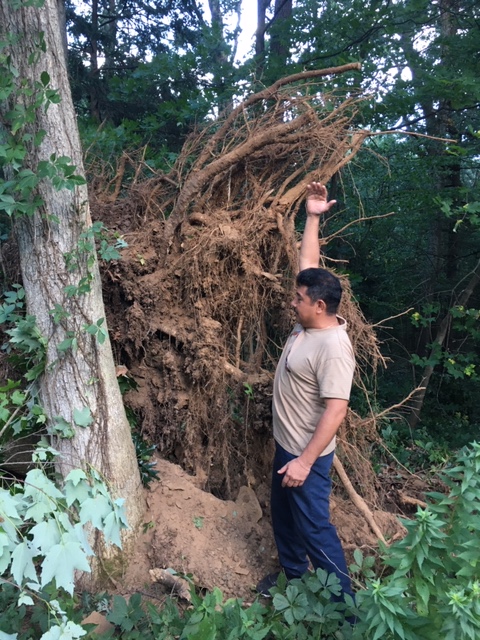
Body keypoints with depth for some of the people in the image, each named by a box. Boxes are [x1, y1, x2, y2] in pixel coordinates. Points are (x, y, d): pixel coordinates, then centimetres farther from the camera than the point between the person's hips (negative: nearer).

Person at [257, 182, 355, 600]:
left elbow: (336, 411, -29)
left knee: (314, 527, 5)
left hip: (307, 454, -10)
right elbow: (309, 263, 5)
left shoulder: (333, 348, -28)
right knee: (284, 516, 25)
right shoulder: (309, 324, -2)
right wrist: (313, 217, 1)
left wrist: (305, 461, -28)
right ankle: (293, 575, 46)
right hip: (286, 444, 10)